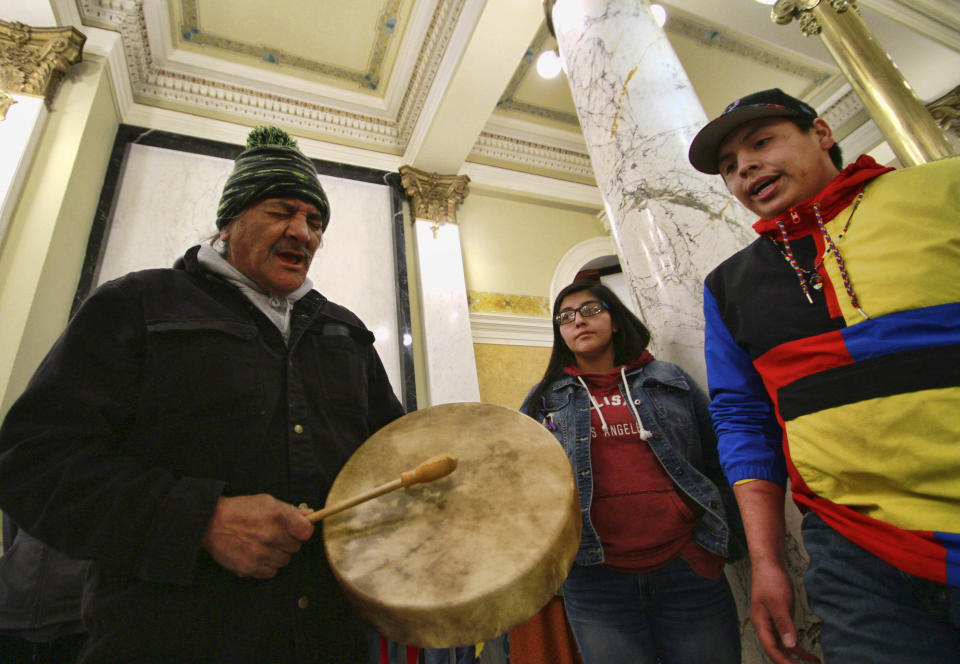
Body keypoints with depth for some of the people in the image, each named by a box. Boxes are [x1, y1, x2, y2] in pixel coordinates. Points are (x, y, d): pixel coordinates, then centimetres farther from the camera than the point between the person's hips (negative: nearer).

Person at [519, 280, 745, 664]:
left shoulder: (671, 381, 9)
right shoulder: (544, 400, 8)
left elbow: (719, 464, 8)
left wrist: (725, 541, 0)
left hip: (688, 567, 1)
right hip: (597, 581, 0)